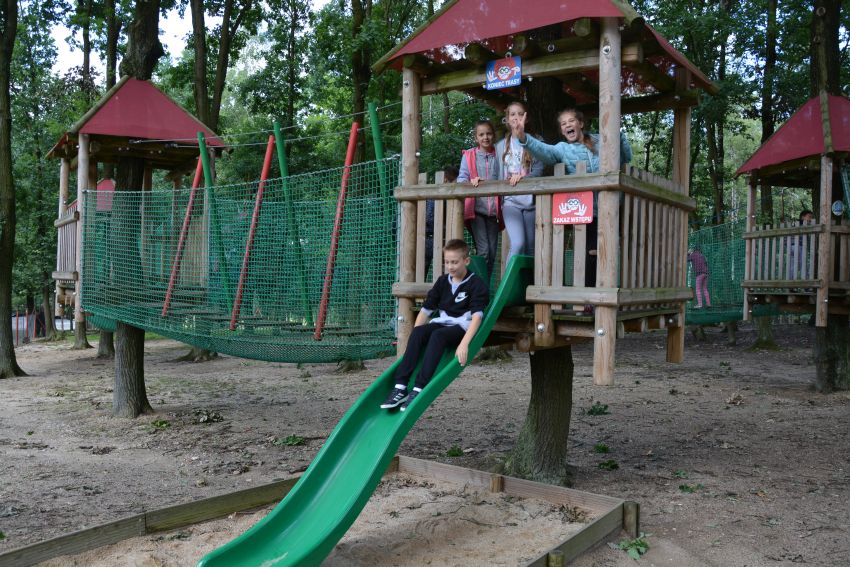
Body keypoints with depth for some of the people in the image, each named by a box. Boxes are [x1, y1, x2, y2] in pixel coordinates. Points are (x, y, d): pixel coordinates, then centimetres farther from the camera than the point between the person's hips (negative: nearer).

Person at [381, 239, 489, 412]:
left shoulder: (476, 284, -6)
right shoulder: (442, 281, 12)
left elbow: (477, 316, -18)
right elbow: (425, 311, 11)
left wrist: (464, 344, -31)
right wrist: (414, 337, -1)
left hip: (463, 327, -5)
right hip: (442, 323, 5)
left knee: (438, 335, -34)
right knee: (418, 332, -25)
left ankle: (419, 389, -39)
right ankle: (400, 387, -32)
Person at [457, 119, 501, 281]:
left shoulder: (498, 156, 10)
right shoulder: (469, 156, 7)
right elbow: (461, 178, 0)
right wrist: (471, 181, -19)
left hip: (493, 209, 3)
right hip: (476, 208, -3)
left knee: (492, 251, 3)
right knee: (483, 250, -12)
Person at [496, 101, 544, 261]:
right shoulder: (501, 145, 13)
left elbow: (539, 169, -4)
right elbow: (498, 174, 14)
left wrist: (523, 176, -21)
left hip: (530, 200, 0)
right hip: (510, 201, 0)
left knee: (530, 248, 4)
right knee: (517, 244, -19)